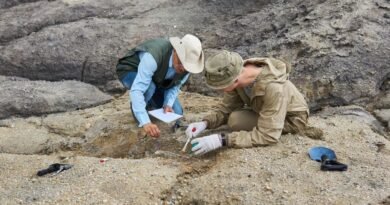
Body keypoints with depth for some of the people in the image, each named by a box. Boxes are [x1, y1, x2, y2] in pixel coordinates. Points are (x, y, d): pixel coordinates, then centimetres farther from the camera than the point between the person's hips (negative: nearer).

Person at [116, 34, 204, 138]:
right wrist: (146, 123, -57)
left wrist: (168, 105, -25)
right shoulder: (154, 56, -43)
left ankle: (148, 103, 21)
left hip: (156, 78, 5)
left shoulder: (187, 63, -23)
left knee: (175, 114, -6)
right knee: (149, 88, -38)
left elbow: (175, 85, -6)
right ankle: (135, 108, -6)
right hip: (130, 71, -5)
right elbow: (136, 90, -48)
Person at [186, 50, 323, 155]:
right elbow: (226, 108, -6)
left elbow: (267, 135, -39)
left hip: (291, 119, -7)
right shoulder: (237, 74, -20)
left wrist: (222, 140, -44)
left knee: (236, 120, -24)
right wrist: (205, 123, -26)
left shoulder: (272, 87, -40)